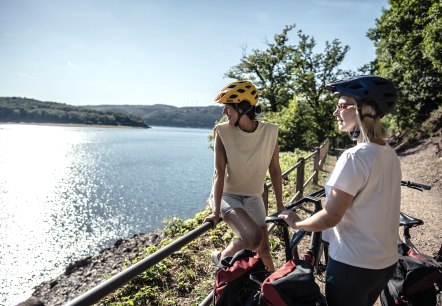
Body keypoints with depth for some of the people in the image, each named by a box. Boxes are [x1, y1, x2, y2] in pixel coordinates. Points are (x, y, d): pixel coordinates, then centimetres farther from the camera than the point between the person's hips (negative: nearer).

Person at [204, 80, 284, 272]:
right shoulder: (222, 131, -17)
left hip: (253, 197, 3)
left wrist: (280, 206, -2)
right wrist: (216, 211, -25)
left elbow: (274, 170, -5)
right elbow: (219, 173, -19)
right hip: (227, 196, -3)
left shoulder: (270, 132, -12)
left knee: (264, 248, 8)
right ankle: (222, 258, 5)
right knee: (253, 237, -25)